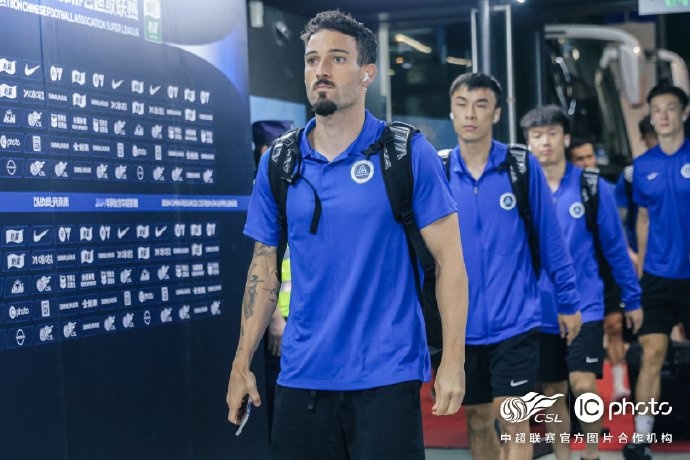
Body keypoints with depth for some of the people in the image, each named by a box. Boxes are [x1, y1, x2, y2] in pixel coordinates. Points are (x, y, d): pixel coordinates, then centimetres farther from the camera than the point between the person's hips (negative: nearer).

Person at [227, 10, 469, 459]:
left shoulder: (409, 153, -5)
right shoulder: (278, 162, 6)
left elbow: (449, 258, -5)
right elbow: (264, 266, 11)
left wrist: (453, 361, -11)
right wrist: (242, 364, 7)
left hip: (387, 375, -3)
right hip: (301, 376, 4)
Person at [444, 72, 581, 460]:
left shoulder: (523, 167, -5)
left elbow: (550, 239, 0)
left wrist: (569, 302, 2)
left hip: (515, 319, -2)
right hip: (462, 323, 3)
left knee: (512, 421, -4)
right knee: (478, 420, 13)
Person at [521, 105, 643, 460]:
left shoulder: (593, 187, -4)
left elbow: (615, 247, 2)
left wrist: (633, 300, 5)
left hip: (585, 305, -2)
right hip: (540, 310, 2)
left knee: (583, 384, -13)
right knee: (553, 392, 10)